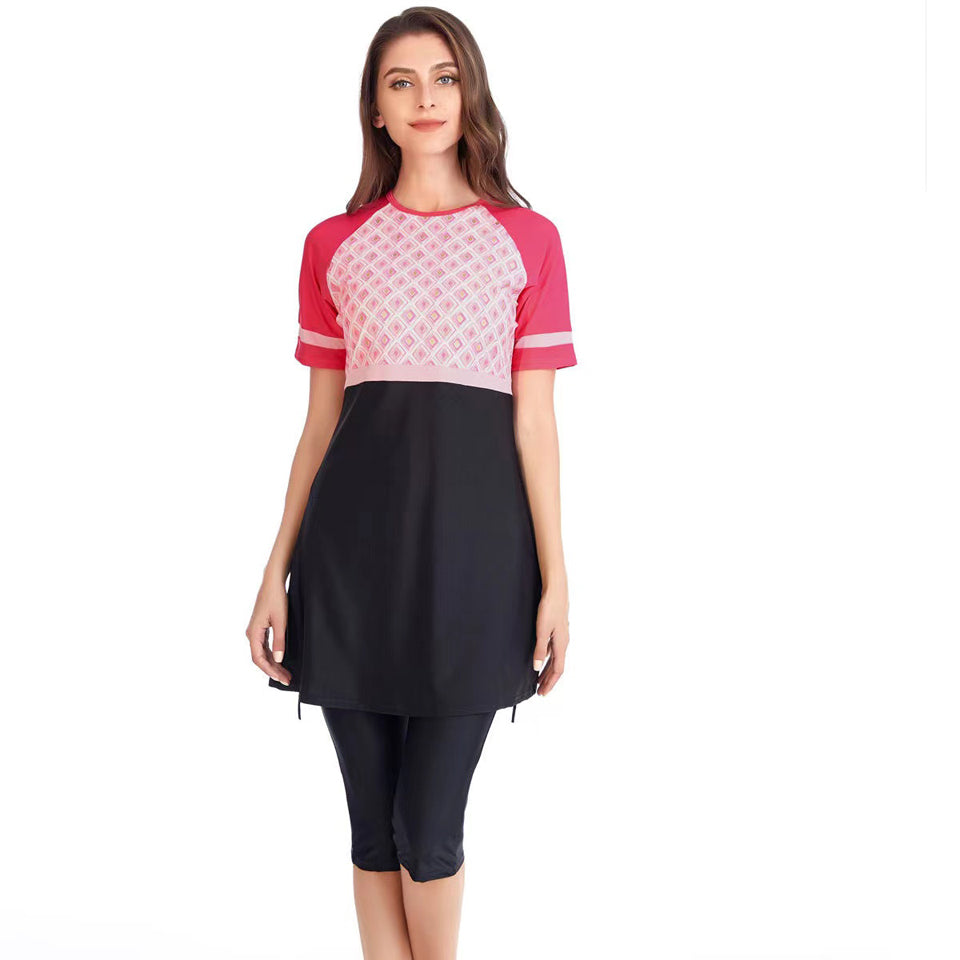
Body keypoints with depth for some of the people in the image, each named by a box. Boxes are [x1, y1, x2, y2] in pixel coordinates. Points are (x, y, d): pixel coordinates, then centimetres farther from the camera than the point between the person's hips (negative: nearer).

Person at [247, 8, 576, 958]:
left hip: (472, 532, -2)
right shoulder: (334, 246, 9)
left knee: (430, 828, 1)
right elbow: (318, 423, 11)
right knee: (372, 821, 8)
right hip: (354, 531, 2)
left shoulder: (526, 239, 5)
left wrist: (554, 578, -3)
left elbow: (535, 420, 2)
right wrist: (276, 571, 6)